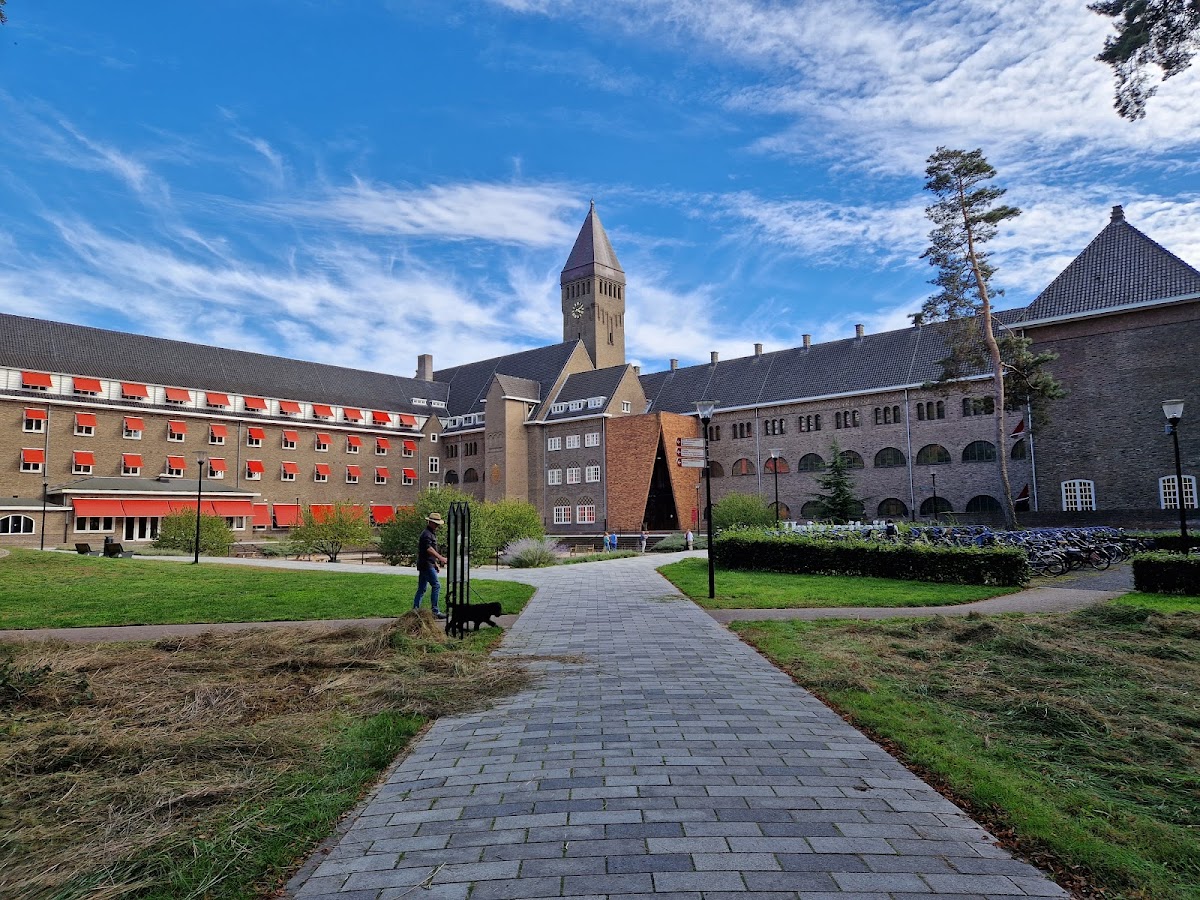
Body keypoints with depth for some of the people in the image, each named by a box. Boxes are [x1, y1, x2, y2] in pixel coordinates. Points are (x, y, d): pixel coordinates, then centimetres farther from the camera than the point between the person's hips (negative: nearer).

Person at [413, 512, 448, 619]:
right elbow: (429, 548, -30)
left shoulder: (432, 533, 19)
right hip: (427, 564, -11)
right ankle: (435, 611, -10)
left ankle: (415, 610, 15)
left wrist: (436, 561, 25)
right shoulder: (427, 534, -14)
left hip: (428, 565, 11)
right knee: (436, 585, -11)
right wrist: (440, 557, -40)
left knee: (422, 588, 12)